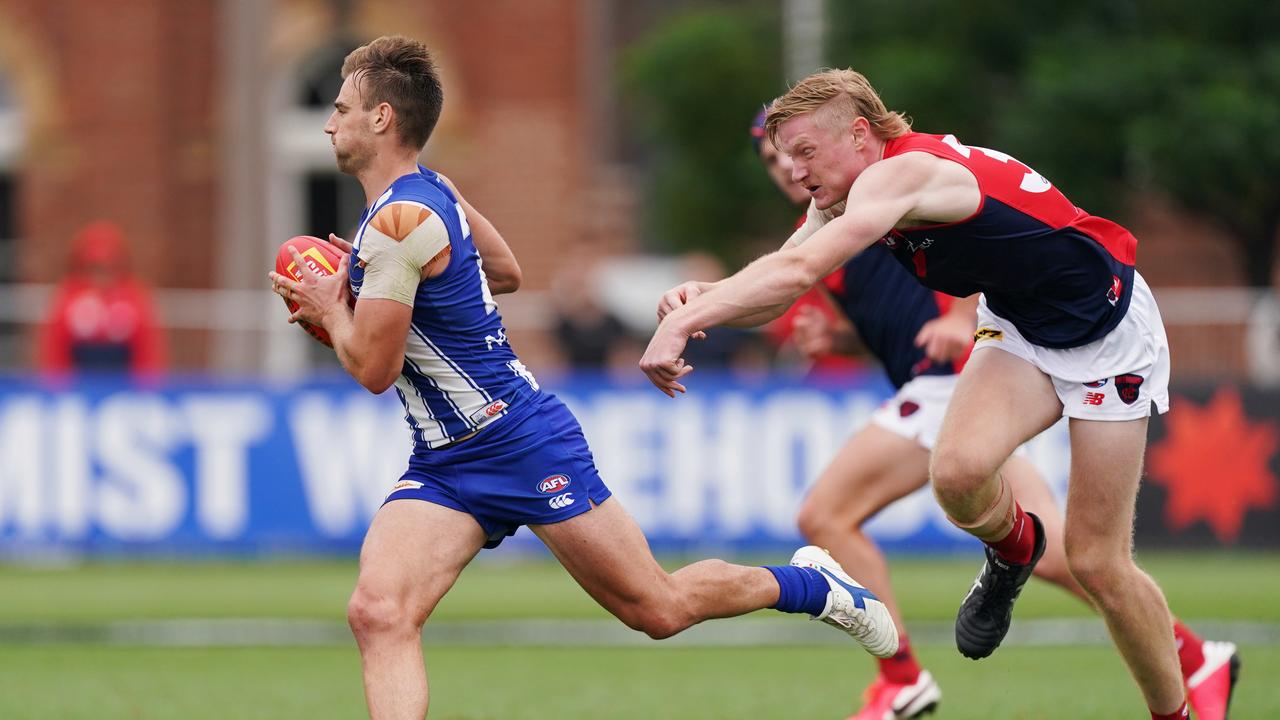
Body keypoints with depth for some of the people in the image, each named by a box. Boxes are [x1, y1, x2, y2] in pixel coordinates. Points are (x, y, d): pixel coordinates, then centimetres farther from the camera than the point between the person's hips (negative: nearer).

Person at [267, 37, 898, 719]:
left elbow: (373, 368, -20)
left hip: (525, 447, -9)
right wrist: (363, 283, 19)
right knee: (378, 613, -14)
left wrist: (329, 307, 0)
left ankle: (809, 583, 29)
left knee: (659, 608, 4)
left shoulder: (396, 222, -22)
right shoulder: (432, 190, 6)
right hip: (442, 468, 9)